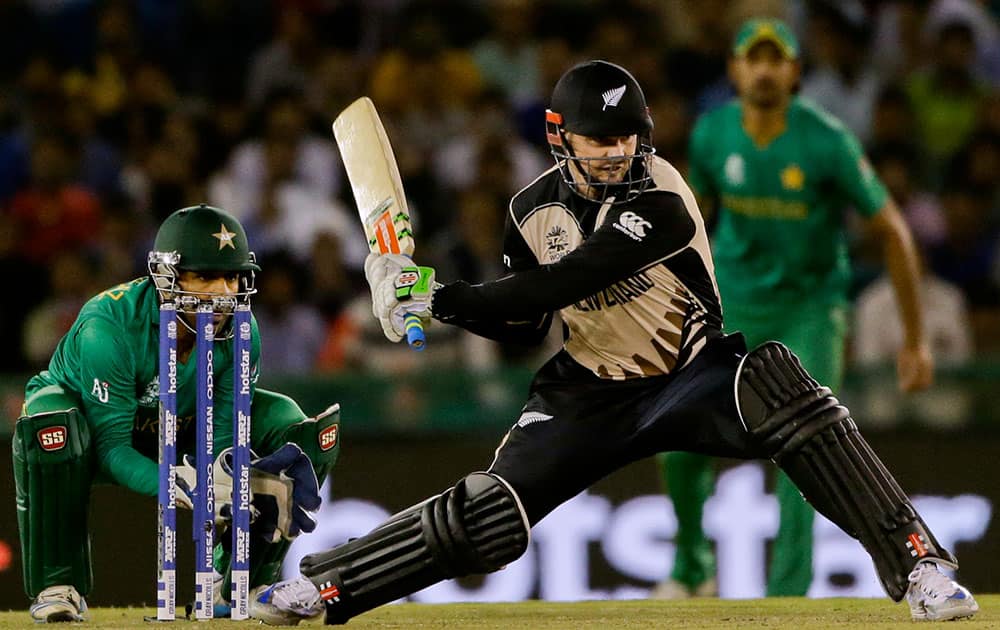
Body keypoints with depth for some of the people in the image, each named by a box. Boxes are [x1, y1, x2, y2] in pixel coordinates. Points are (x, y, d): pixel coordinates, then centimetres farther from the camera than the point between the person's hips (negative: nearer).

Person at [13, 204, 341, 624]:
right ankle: (57, 587, -24)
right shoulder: (109, 327, -35)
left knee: (288, 424, -14)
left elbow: (220, 441, -17)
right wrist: (187, 488, -50)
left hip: (175, 427, 5)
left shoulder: (240, 333, -20)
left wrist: (256, 482, -39)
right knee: (51, 419, -40)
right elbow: (111, 448, -35)